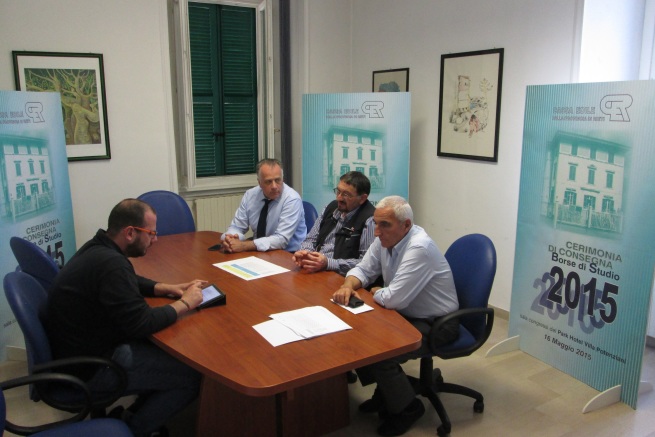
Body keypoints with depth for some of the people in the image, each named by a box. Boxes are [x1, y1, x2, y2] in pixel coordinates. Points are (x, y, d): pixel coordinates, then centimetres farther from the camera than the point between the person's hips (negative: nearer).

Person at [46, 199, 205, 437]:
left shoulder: (98, 247, 2)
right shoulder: (111, 263, -29)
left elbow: (130, 282, 20)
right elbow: (140, 324, -28)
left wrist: (166, 288, 5)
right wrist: (185, 303, -15)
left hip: (81, 348, 10)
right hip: (89, 368, -10)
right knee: (191, 376, -9)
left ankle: (136, 415, 19)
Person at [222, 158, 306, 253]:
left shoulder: (292, 199, -18)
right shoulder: (250, 195, -2)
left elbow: (281, 240, -24)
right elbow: (236, 227, 4)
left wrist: (244, 246, -29)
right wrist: (229, 239, -20)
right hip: (259, 252, 6)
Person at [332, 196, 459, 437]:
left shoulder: (419, 248, -31)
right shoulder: (385, 238, -5)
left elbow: (392, 299, -32)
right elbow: (363, 269, 6)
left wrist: (375, 293, -10)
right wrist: (348, 286, -16)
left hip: (434, 324, -8)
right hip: (406, 315, 9)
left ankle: (407, 408, 5)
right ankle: (385, 391, 18)